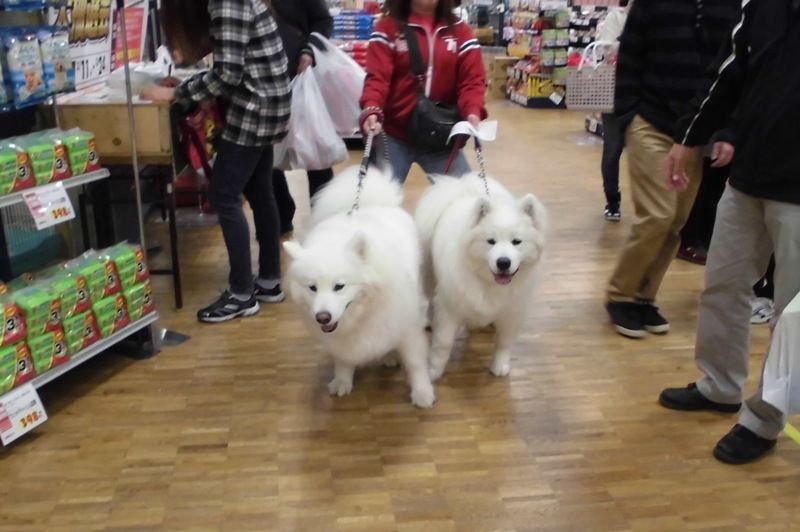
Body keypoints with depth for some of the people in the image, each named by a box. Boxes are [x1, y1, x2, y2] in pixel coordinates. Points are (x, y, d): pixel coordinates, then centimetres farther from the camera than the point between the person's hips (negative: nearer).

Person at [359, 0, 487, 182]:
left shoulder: (460, 32, 7)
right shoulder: (388, 27, 0)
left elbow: (472, 79, -2)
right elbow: (377, 76, -11)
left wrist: (473, 113, -23)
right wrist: (371, 110, -31)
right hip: (394, 136, -2)